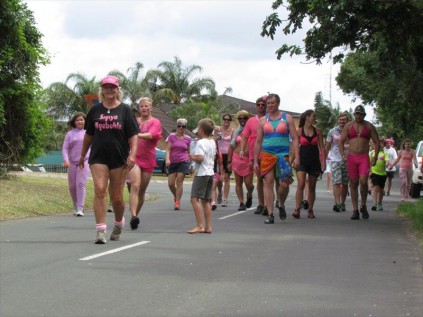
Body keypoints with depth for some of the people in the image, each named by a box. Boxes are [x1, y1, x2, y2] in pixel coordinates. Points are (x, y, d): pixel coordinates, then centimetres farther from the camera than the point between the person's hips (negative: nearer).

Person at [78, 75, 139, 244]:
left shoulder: (125, 110, 3)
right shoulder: (95, 110, 8)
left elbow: (133, 135, -1)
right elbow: (88, 135, 17)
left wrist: (132, 154, -14)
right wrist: (83, 156, 20)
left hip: (119, 158, -1)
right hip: (98, 157, 1)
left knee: (117, 197, 5)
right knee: (99, 190, -16)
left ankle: (119, 224, 33)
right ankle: (100, 230, -16)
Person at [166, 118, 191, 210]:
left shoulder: (188, 139, 6)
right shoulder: (171, 136, 3)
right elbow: (168, 149, -4)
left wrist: (190, 164, 15)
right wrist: (167, 159, -20)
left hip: (183, 162, -1)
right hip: (172, 162, 1)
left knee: (179, 182, -9)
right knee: (170, 183, 0)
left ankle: (177, 202, -4)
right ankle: (176, 197, 29)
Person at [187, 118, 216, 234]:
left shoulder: (201, 143, -14)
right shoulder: (212, 142, 13)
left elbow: (200, 158, -25)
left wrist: (192, 158, -7)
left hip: (201, 173, -9)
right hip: (210, 172, 9)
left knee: (195, 199, -11)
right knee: (206, 200, 13)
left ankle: (199, 226, -17)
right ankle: (208, 226, 12)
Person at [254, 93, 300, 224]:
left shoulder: (287, 118, 7)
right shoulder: (263, 120, 12)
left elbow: (295, 138, 4)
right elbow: (258, 142, 14)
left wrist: (296, 157, -7)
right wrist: (255, 161, 8)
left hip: (283, 154, -1)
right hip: (267, 155, 1)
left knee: (284, 184, -9)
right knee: (268, 183, -4)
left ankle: (281, 205, 21)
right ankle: (270, 214, -1)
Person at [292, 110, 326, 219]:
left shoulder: (317, 131, 5)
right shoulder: (299, 131, -1)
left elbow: (321, 147, 5)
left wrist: (323, 162, -2)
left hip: (314, 161, 3)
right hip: (302, 161, -3)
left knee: (312, 187, 8)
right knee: (301, 184, -17)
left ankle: (310, 210, 17)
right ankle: (297, 209, -18)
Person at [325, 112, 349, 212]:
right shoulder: (332, 131, 5)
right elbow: (327, 146, 10)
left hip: (347, 160, 1)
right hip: (335, 160, -1)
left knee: (345, 183, 7)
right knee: (336, 182, -12)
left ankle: (342, 203, 18)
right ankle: (337, 203, -19)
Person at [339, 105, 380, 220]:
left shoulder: (369, 126, 6)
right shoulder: (348, 126, 8)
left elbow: (377, 142, 7)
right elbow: (341, 141, 9)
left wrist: (375, 157, -5)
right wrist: (343, 154, -8)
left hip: (364, 158, -2)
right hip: (351, 157, 2)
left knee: (363, 181, -18)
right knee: (353, 184, 2)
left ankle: (363, 206, 3)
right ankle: (355, 210, 6)